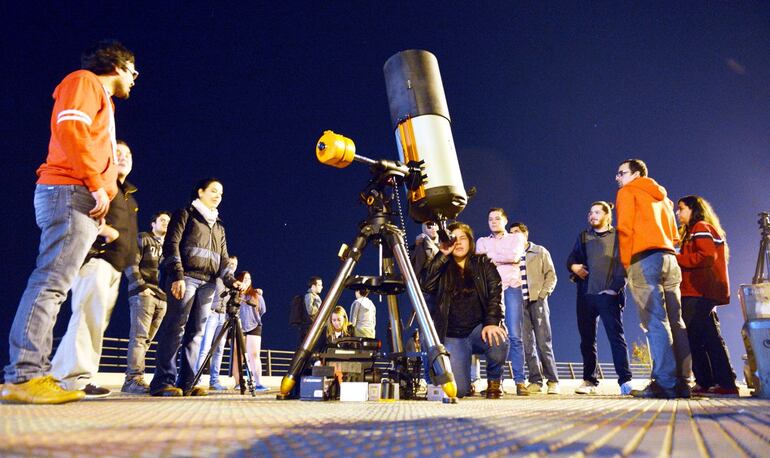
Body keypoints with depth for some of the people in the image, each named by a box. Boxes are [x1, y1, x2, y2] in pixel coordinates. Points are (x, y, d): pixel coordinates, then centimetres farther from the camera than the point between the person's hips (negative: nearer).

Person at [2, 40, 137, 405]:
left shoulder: (99, 100, 31)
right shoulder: (85, 81, 5)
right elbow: (70, 128, -13)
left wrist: (101, 192, 12)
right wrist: (96, 184, -16)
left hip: (82, 200, 9)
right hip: (71, 193, -9)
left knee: (53, 286, 3)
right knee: (51, 282, -16)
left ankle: (33, 375, 4)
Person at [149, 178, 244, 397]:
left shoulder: (219, 227, 26)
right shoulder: (185, 214, 9)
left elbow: (223, 260, 19)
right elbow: (171, 245, -3)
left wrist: (231, 281, 1)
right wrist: (177, 276, -16)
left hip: (208, 283, 6)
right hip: (185, 278, -6)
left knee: (196, 332, 1)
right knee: (175, 328, -13)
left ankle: (186, 382, 1)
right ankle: (163, 381, -12)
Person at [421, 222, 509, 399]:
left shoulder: (483, 264, 7)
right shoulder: (442, 267, 7)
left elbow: (495, 293, -6)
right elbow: (427, 285, -13)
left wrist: (492, 323, -22)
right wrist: (442, 255, -12)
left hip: (478, 328, 0)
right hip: (452, 337, 0)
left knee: (498, 340, -35)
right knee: (458, 390, -16)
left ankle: (494, 382, -4)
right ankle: (466, 382, 24)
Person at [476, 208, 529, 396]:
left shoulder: (516, 238, 16)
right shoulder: (482, 241, 22)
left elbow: (514, 255, -4)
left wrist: (490, 256, 3)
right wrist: (503, 259, -3)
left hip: (511, 287, -2)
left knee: (514, 335, -10)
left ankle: (519, 381, -9)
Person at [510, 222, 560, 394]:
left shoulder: (540, 252, 8)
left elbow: (551, 276, 5)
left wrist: (543, 294, -6)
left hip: (537, 301, -2)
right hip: (519, 303, 2)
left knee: (544, 343, -4)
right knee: (527, 344, 1)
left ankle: (552, 381, 3)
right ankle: (535, 380, 8)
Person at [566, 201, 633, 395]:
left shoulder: (618, 236, 8)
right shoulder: (583, 236, 19)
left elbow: (624, 263, 0)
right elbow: (571, 258, 18)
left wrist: (616, 287, -12)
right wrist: (574, 266, -6)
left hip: (608, 294, -4)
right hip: (585, 294, 4)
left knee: (616, 336, -8)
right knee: (587, 338, 6)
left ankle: (625, 380, -6)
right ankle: (589, 380, 12)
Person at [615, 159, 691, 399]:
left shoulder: (627, 192, 6)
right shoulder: (662, 197, 26)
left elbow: (625, 228, -5)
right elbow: (674, 236, 22)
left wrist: (625, 264, -3)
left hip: (644, 260, -7)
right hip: (670, 259, 7)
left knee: (655, 321, -12)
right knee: (675, 322, 4)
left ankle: (665, 383, -15)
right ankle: (682, 382, 4)